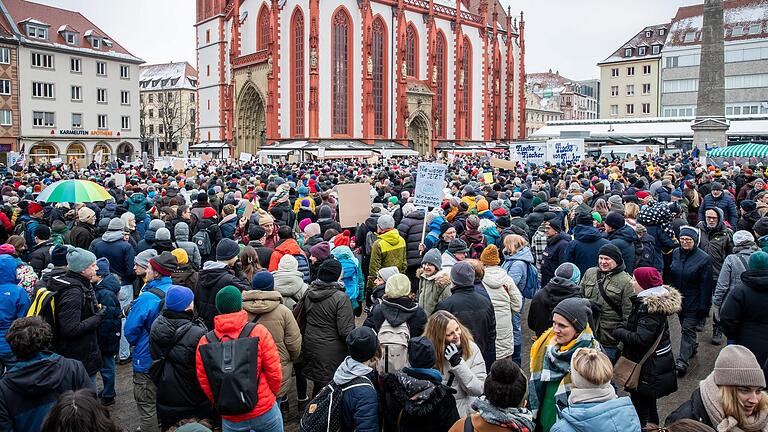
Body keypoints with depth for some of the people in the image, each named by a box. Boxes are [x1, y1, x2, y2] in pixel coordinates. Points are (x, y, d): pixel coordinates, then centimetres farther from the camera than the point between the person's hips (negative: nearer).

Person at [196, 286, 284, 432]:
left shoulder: (205, 342, -11)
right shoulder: (258, 332, -16)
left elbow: (204, 382, -3)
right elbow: (274, 373, -11)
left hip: (230, 419, 1)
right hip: (264, 411, -1)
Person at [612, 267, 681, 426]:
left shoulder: (650, 307, -24)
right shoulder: (656, 300, 6)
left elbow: (641, 339, -29)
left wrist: (618, 332, -16)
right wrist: (623, 328, -3)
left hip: (647, 367, -10)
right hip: (653, 365, 10)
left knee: (640, 408, 0)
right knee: (649, 404, 25)